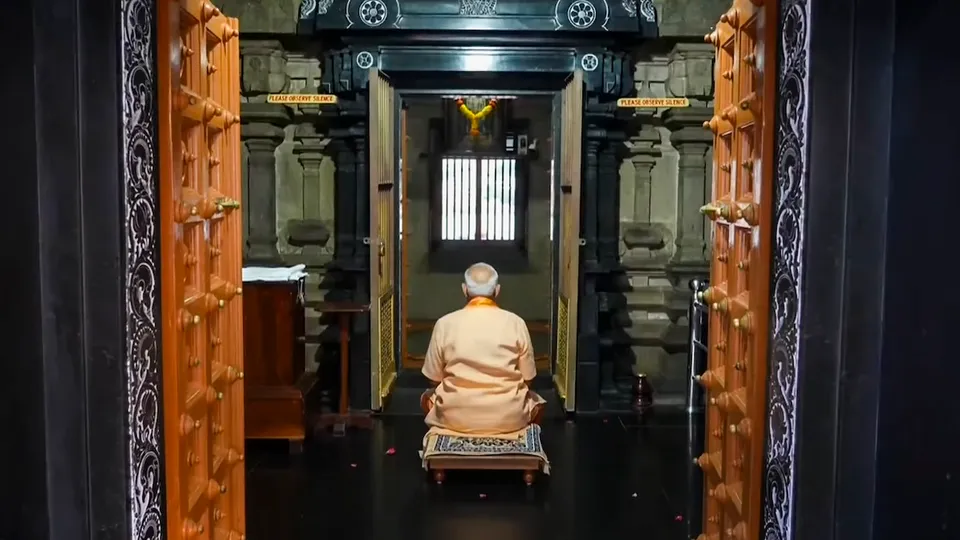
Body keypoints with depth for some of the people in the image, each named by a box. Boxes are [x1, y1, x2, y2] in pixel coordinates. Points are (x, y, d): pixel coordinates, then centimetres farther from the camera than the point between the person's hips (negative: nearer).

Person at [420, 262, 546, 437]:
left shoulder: (445, 324, -5)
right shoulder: (516, 323, -5)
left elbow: (435, 379, 4)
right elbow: (526, 380, 3)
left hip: (455, 418, 0)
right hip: (509, 419, 0)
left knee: (427, 397, 33)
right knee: (534, 400, 33)